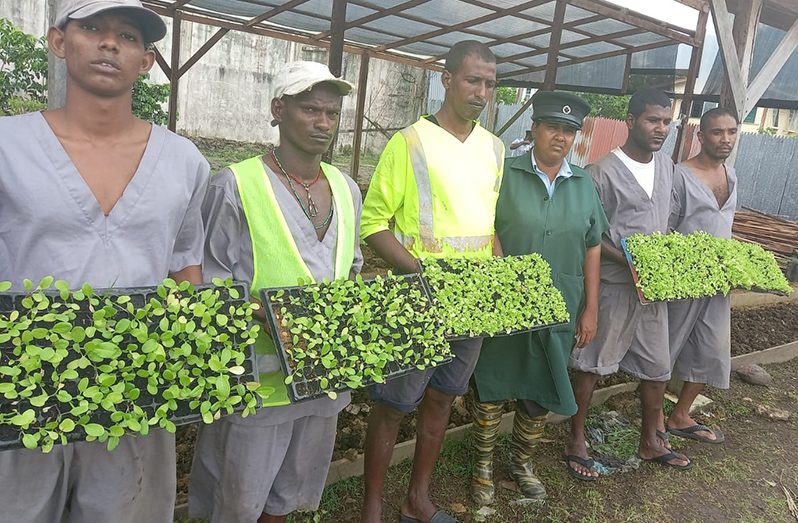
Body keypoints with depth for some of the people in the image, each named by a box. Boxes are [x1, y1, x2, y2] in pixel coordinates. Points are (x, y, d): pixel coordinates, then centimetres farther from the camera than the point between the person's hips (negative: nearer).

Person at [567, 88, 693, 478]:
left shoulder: (667, 167, 10)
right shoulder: (604, 172, -13)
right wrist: (627, 260, -23)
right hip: (611, 284, -7)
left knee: (658, 367, 15)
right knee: (591, 364, 4)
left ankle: (650, 442, 35)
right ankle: (576, 441, 21)